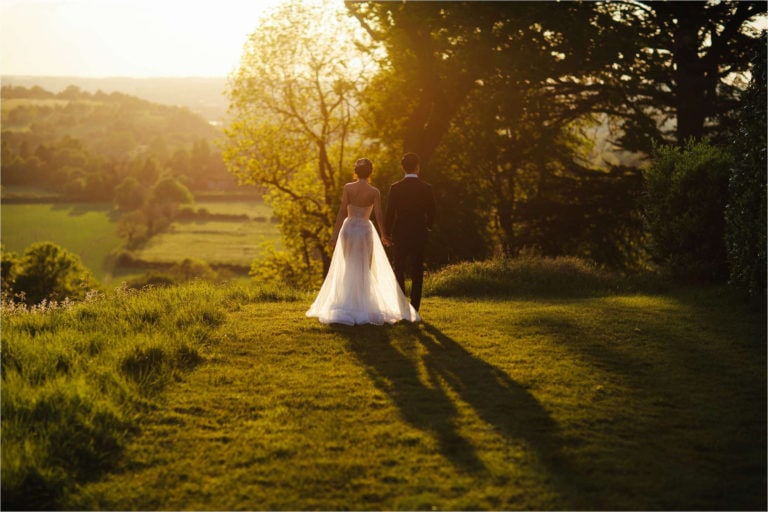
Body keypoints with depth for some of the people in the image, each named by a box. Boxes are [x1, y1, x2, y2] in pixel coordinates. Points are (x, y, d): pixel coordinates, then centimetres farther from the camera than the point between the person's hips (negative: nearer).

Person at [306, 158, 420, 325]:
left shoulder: (348, 188, -5)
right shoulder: (374, 192, -6)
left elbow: (342, 212, -8)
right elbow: (378, 216, -8)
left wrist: (335, 234, -5)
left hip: (348, 228, 1)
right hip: (365, 230, -1)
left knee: (349, 270, 14)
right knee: (364, 271, 11)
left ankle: (348, 307, 12)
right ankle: (363, 307, 9)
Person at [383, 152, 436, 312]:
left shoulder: (395, 188, -6)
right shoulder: (426, 188, -5)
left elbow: (390, 213, -5)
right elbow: (431, 213, 0)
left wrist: (386, 233, 8)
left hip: (400, 235, 0)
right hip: (419, 235, 0)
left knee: (399, 271, 9)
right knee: (417, 273, 6)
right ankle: (414, 309, 3)